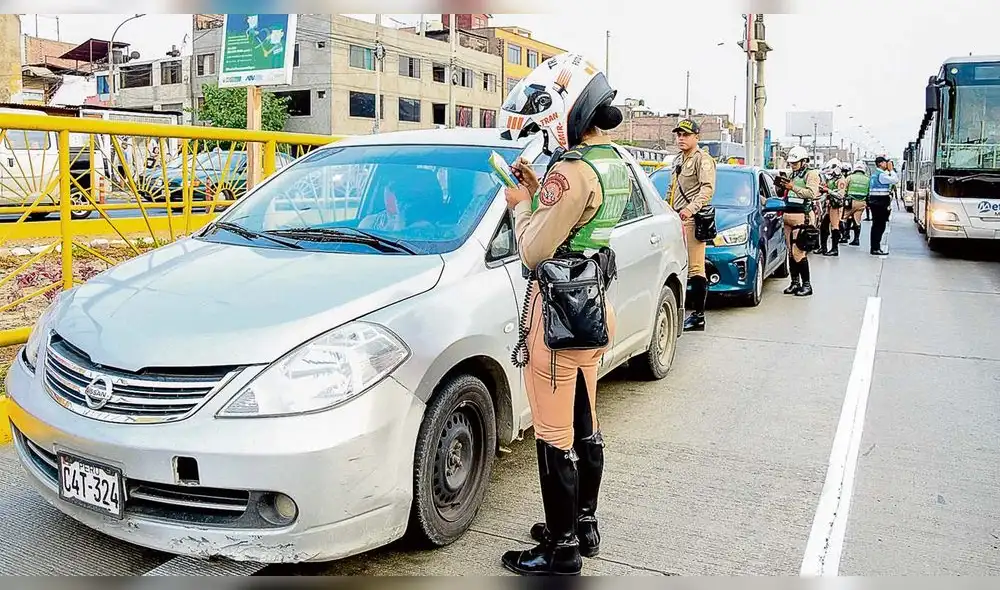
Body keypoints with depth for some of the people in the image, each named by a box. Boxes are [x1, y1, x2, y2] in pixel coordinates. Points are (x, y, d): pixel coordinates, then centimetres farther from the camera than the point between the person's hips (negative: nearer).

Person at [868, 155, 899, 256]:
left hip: (874, 202, 10)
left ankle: (874, 247, 17)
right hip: (880, 203, -10)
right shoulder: (882, 175, -14)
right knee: (880, 226, -7)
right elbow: (896, 180, -17)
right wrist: (891, 169, -11)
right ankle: (876, 249, -7)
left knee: (876, 225, 13)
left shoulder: (875, 174, 17)